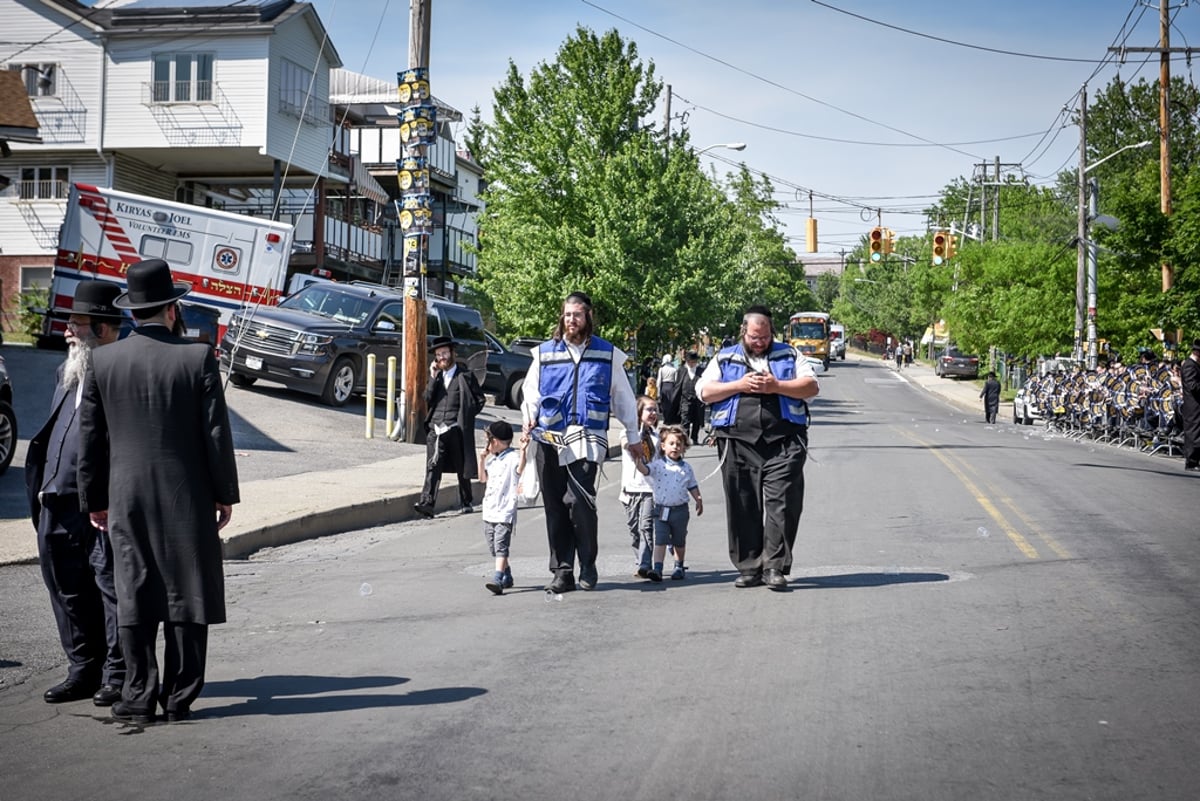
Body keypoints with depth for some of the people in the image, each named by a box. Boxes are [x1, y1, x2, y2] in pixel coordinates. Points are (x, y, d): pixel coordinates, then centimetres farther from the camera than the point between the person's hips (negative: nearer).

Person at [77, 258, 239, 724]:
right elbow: (216, 433, -7)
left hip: (127, 498, 2)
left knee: (134, 597, 8)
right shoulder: (197, 357, -8)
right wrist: (225, 493, 2)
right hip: (186, 497, -2)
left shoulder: (103, 361, 0)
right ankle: (180, 696, 10)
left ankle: (139, 696, 9)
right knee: (186, 595, 6)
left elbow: (90, 437, 5)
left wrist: (94, 500, 14)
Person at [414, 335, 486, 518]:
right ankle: (427, 503, -18)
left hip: (456, 429, -3)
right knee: (432, 466, -10)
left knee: (461, 468, 9)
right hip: (435, 428, 3)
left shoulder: (464, 375, 2)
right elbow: (428, 398, 3)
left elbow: (480, 399, 4)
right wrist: (434, 376, -3)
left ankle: (466, 502, 23)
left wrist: (466, 416, 0)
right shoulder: (437, 375, 14)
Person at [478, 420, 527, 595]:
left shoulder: (513, 456, -10)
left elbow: (520, 469, -29)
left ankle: (497, 580, -24)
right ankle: (507, 576, 30)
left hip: (505, 513, -9)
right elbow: (483, 478, 23)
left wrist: (523, 450, -42)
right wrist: (482, 460, 11)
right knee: (494, 548, 16)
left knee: (501, 546, -16)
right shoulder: (492, 459, 15)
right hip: (489, 511, 9)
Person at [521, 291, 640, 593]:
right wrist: (529, 418, -2)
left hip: (587, 438, -3)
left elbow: (623, 397, 15)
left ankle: (588, 566, 1)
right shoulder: (545, 353, 13)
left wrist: (632, 436, 16)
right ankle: (562, 572, 12)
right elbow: (531, 391, 17)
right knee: (555, 506, 4)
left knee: (580, 500, -17)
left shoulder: (607, 353, 9)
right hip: (550, 438, 3)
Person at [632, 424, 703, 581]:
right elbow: (645, 470, -19)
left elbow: (693, 486, 15)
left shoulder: (686, 468, 6)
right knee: (660, 540, -8)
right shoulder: (658, 465, -3)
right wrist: (638, 461, -36)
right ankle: (657, 569, -11)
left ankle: (679, 567, 29)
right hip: (661, 509, -2)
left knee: (679, 541, 14)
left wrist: (699, 501, 11)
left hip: (680, 510, 2)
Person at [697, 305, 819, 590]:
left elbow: (812, 387, 5)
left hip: (783, 443, -1)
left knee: (781, 504, -9)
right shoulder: (724, 359, 17)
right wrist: (739, 386, -5)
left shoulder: (789, 355, 16)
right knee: (743, 508, 2)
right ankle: (749, 568, 10)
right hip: (738, 444, 1)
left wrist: (776, 386, -7)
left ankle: (775, 567, -5)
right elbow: (704, 391, 7)